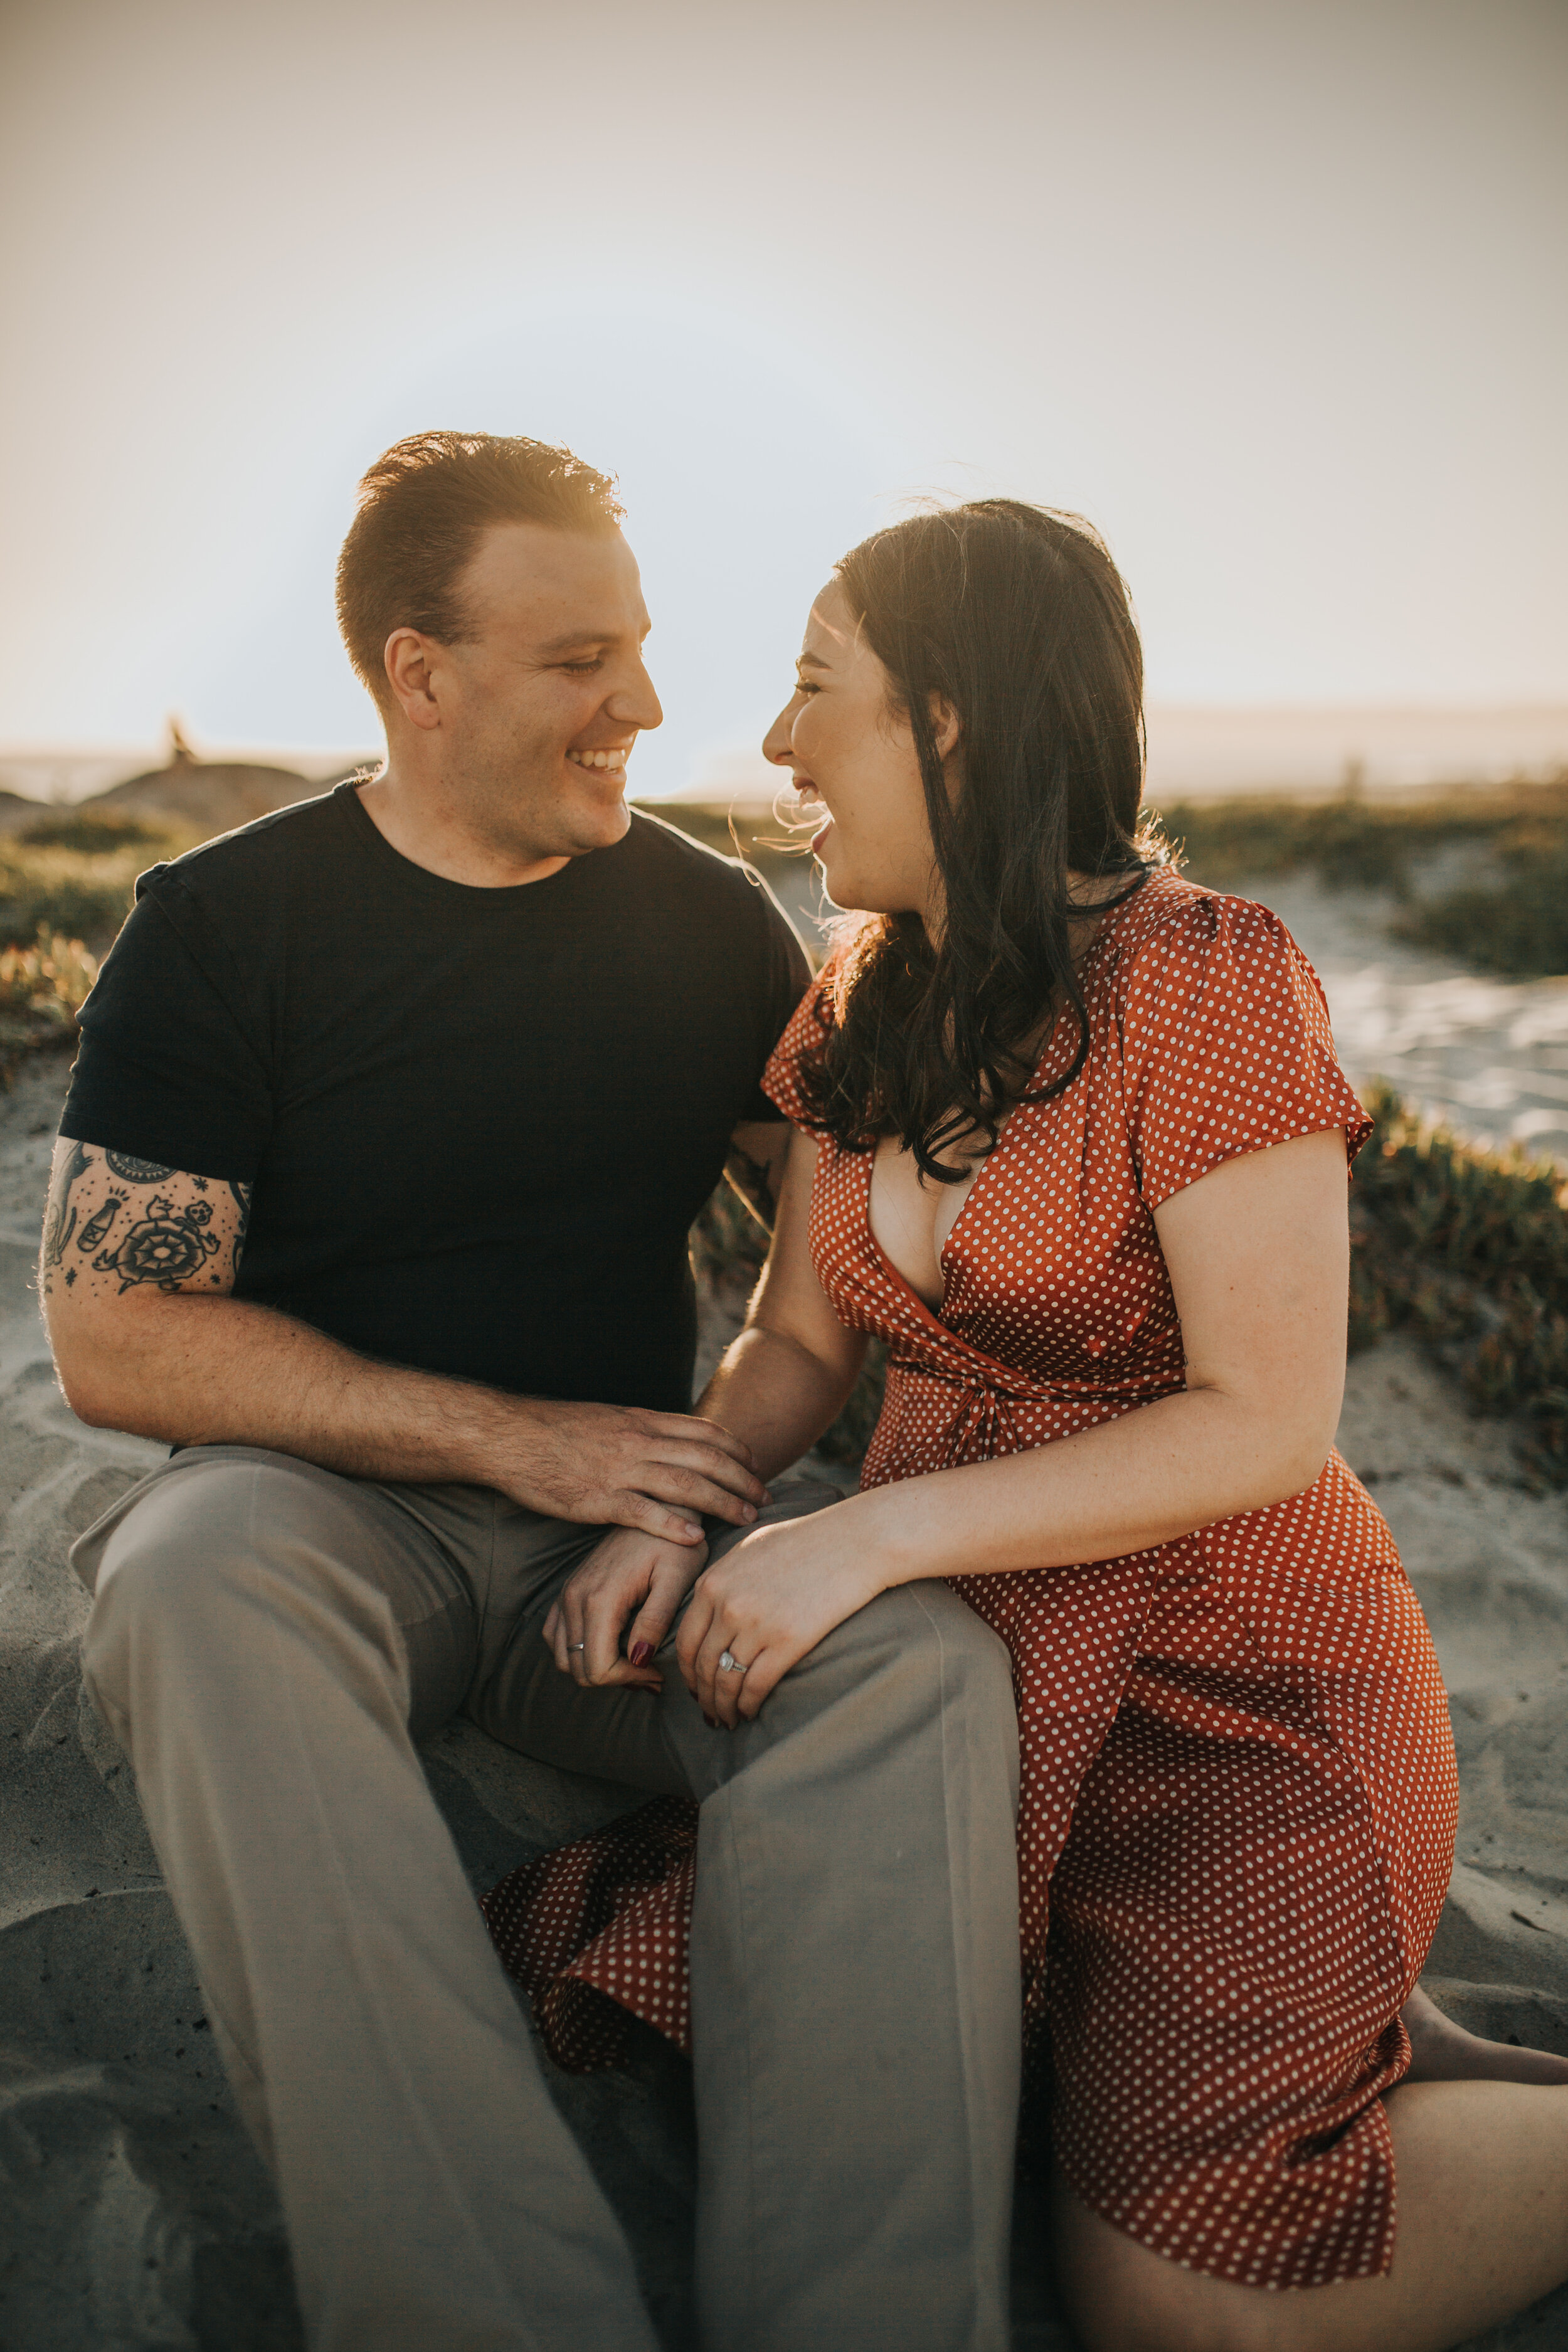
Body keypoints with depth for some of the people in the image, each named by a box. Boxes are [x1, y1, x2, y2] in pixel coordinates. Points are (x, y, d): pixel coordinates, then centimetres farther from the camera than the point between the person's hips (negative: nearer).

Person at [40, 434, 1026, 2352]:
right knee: (199, 1575, -36)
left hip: (636, 1527, 2)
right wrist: (510, 1437, -15)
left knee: (918, 1655, -28)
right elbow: (111, 1337, -7)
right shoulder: (222, 927, -2)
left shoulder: (707, 921, 7)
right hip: (324, 1502, -1)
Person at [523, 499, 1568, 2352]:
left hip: (1230, 1664, -7)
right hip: (965, 1635, 7)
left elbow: (1267, 1423, -19)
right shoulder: (866, 998, 5)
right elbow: (797, 1343, 8)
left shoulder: (1206, 981, -17)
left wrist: (881, 1529, -25)